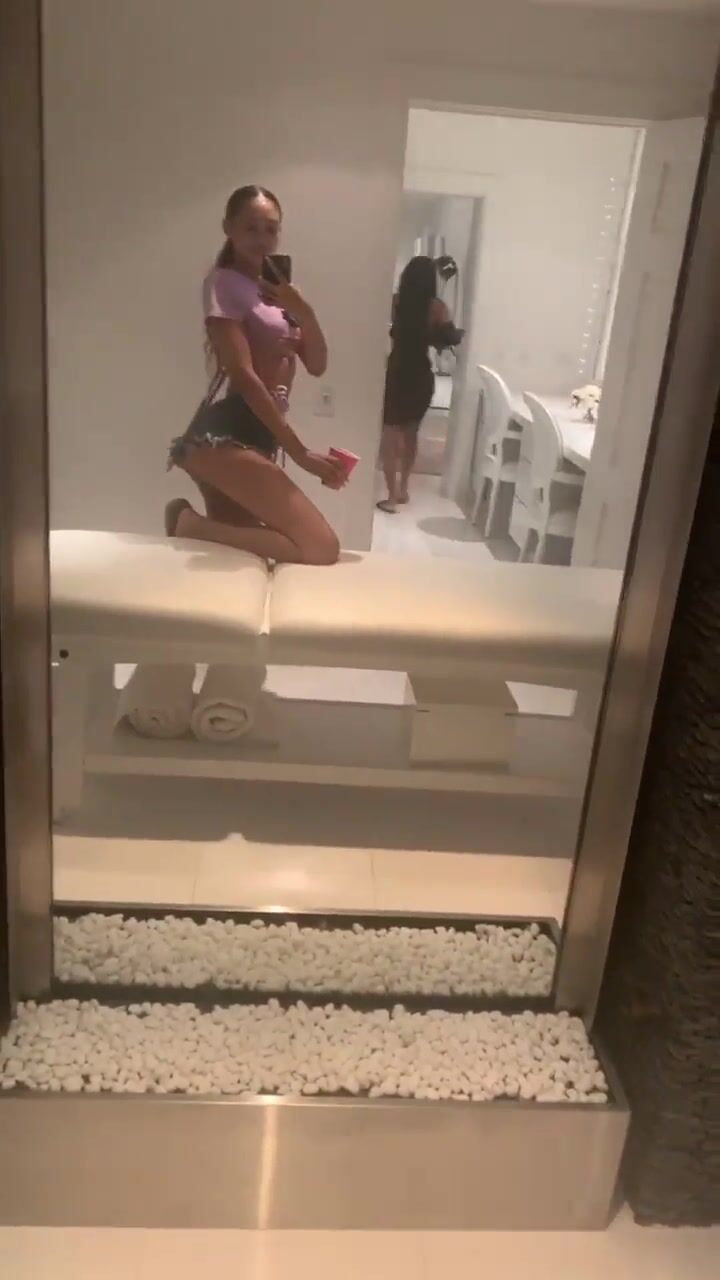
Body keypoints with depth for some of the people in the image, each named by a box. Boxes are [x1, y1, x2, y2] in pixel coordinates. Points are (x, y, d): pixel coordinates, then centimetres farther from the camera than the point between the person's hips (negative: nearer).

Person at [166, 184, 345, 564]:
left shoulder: (275, 288, 22)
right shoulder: (225, 282, -4)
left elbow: (317, 366, 14)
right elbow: (244, 375, -15)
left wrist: (304, 311, -5)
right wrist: (300, 453, -20)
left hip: (256, 436, 9)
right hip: (227, 435, -9)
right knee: (322, 547, -18)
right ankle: (192, 525, -13)